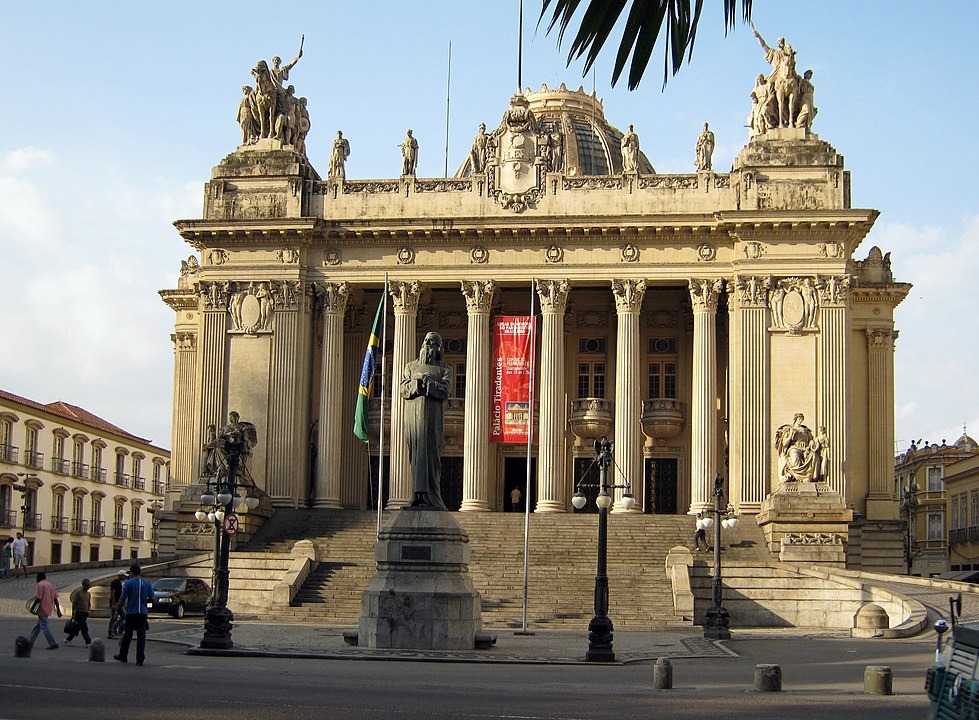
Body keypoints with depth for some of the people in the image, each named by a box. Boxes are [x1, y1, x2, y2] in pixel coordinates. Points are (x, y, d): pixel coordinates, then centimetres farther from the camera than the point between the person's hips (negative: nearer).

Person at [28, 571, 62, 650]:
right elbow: (55, 599, 10)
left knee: (44, 627, -6)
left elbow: (38, 598, -16)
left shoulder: (40, 585, -11)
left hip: (42, 609, -9)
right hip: (48, 609, 9)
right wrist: (58, 611, 11)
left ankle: (53, 644, -11)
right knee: (37, 626, 19)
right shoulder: (50, 584, 13)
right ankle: (30, 642, 29)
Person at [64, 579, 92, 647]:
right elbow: (74, 603, -7)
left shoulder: (88, 594, 11)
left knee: (78, 628, 10)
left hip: (85, 613, 7)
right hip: (79, 612, -7)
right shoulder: (78, 592, -8)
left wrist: (89, 611, 7)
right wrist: (73, 614, -8)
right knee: (84, 628, -10)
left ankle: (68, 639, 22)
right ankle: (88, 642, -9)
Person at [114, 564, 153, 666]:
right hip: (143, 613, 2)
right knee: (141, 636, 0)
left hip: (131, 613, -2)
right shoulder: (147, 583, 4)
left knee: (127, 635, 12)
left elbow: (123, 598, -8)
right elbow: (151, 598, 7)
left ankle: (123, 656, 24)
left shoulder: (128, 583, -5)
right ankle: (140, 659, -3)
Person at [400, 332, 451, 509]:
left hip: (432, 416, -2)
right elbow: (403, 390, 7)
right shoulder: (411, 366, 19)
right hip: (412, 415, 2)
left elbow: (444, 392, -4)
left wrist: (428, 381, -15)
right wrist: (416, 382, -11)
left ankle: (429, 496, -11)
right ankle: (418, 493, -4)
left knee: (430, 453, -9)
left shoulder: (444, 369, 12)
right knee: (415, 453, -3)